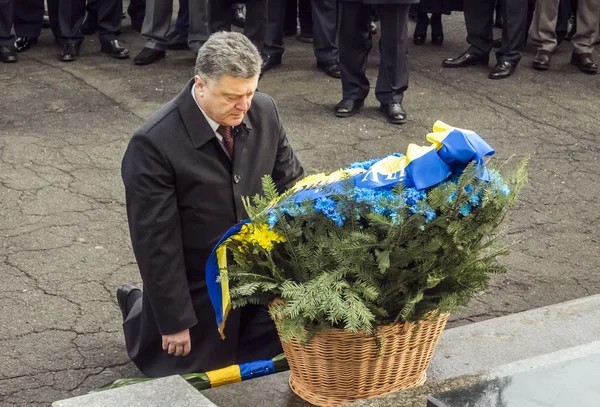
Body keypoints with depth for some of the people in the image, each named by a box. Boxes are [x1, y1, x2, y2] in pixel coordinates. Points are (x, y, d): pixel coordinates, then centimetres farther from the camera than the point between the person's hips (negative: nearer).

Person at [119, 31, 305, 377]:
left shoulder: (264, 111, -11)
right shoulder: (154, 143, -27)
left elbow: (291, 184, 3)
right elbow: (156, 241, -22)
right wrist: (174, 320, -16)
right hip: (197, 290, -4)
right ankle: (141, 310, 38)